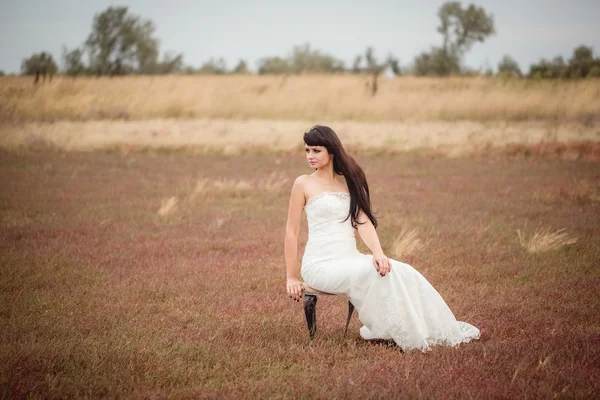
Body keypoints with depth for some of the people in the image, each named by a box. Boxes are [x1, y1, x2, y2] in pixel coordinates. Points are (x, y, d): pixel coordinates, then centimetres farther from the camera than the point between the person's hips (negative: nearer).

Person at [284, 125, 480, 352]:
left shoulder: (348, 181, 13)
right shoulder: (303, 184, -1)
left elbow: (363, 221, 1)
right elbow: (292, 231, -1)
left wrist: (378, 253, -17)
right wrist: (292, 278, -4)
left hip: (349, 260, 5)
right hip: (321, 265, -5)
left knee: (403, 272, -17)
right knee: (380, 273, -28)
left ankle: (435, 330, -12)